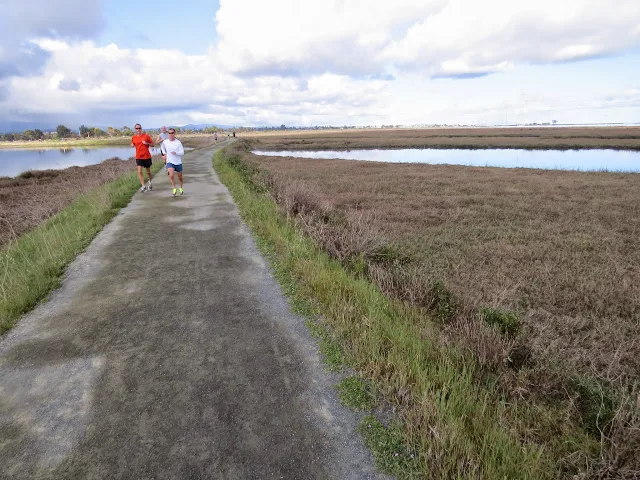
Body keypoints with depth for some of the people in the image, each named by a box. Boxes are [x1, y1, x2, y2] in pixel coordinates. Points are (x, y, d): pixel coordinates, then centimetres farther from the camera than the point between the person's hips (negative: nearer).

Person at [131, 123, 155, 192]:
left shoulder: (146, 136, -3)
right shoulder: (133, 137, 4)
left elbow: (152, 144, 1)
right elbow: (132, 144, 19)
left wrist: (147, 143, -17)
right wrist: (132, 145, -4)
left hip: (147, 156, -1)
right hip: (138, 157, 1)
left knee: (148, 171, 13)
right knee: (139, 171, -13)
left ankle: (150, 183, 39)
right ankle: (143, 186, -11)